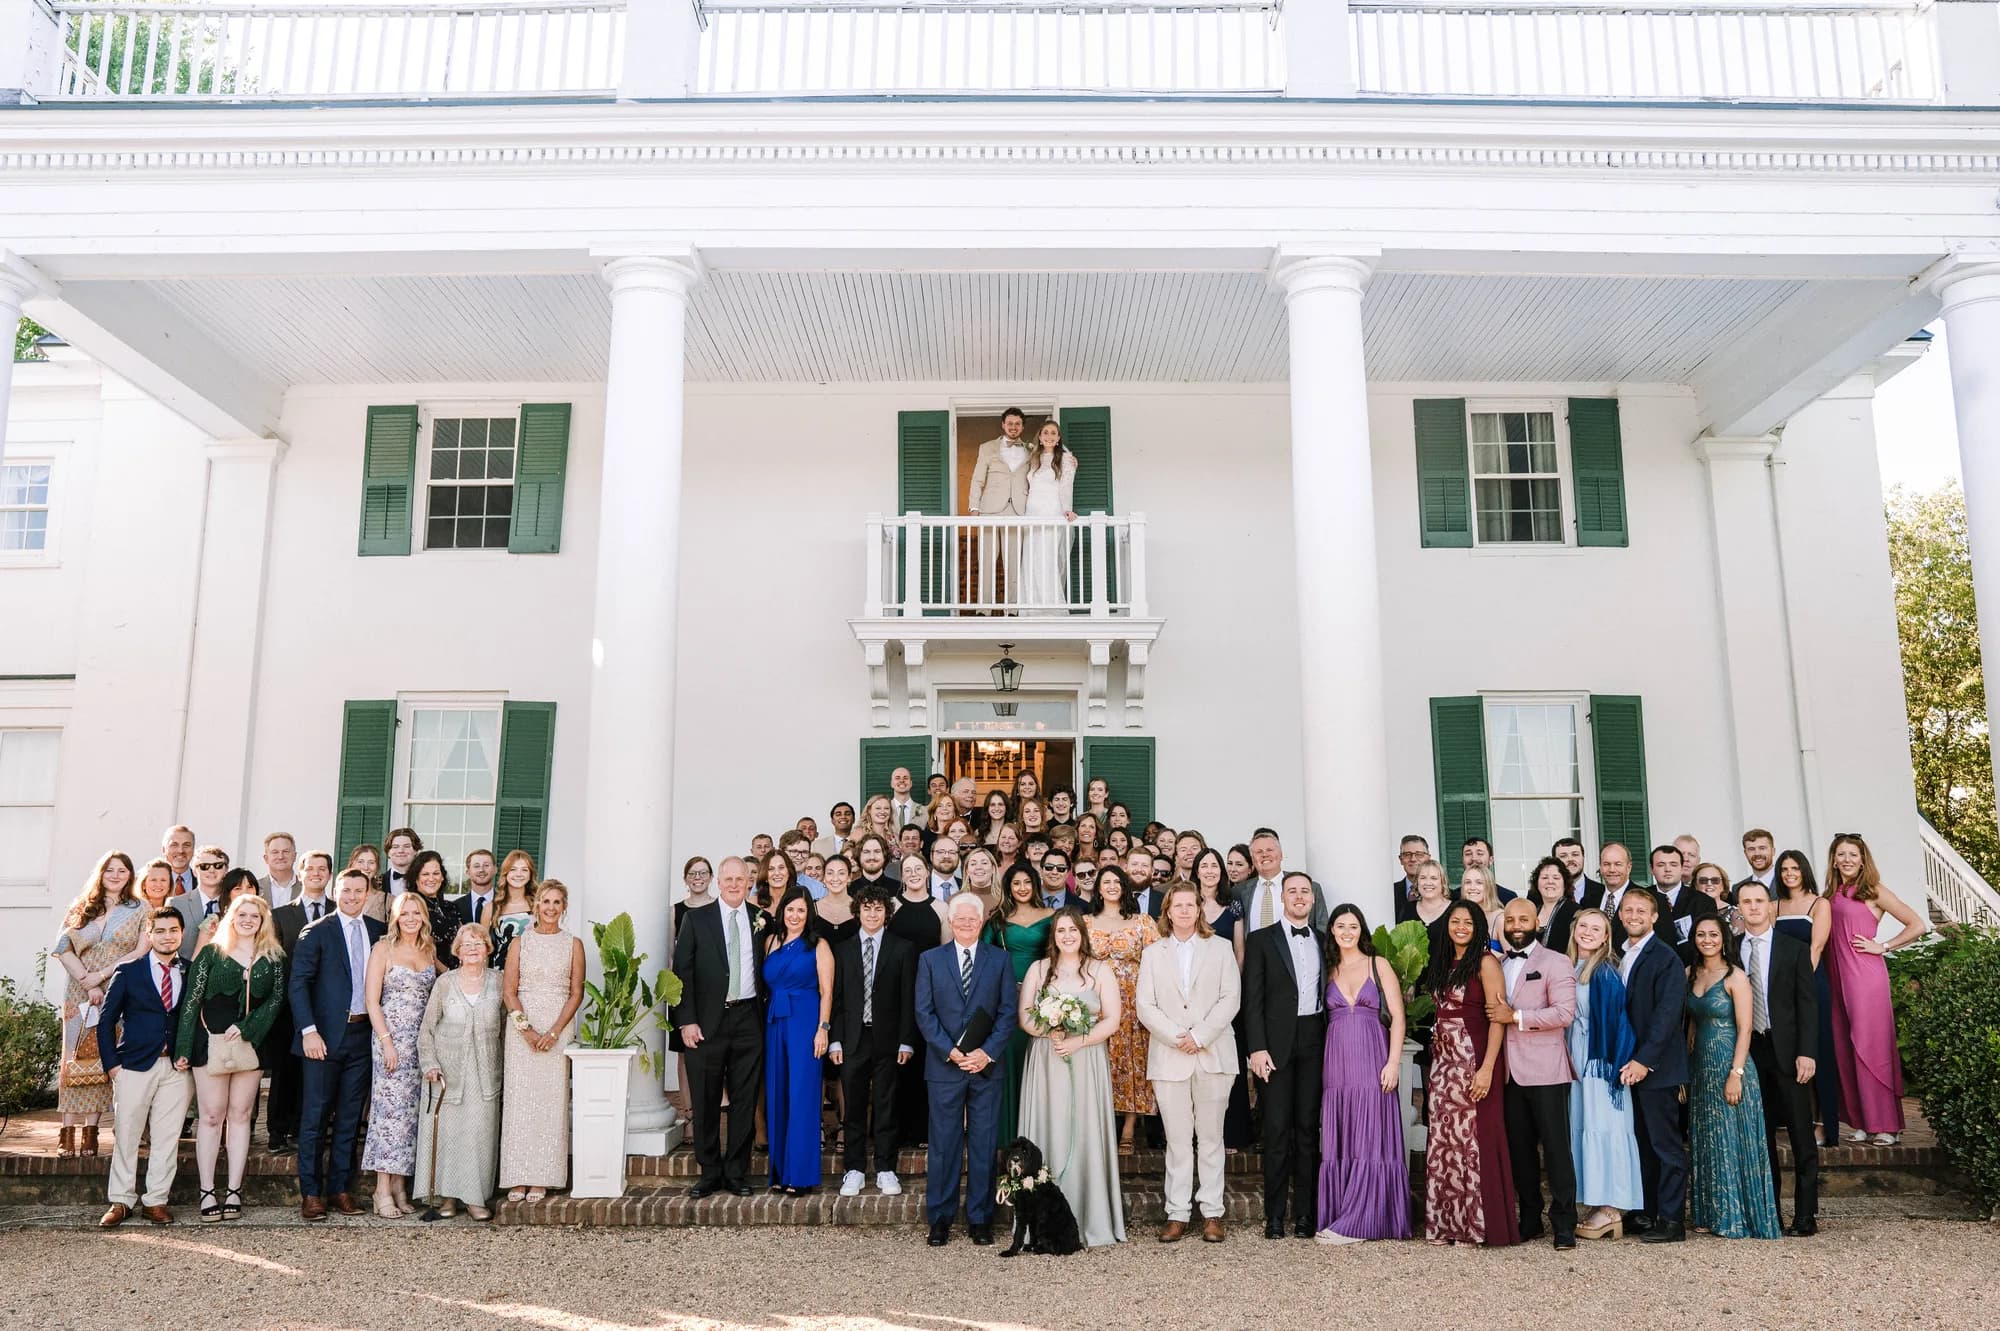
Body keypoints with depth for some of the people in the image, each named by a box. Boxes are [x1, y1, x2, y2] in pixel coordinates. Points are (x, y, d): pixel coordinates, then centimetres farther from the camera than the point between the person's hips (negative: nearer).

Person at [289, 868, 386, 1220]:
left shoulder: (378, 932, 10)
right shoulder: (316, 932, -2)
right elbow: (297, 983, -7)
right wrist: (309, 1030, -16)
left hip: (362, 1034, 4)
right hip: (326, 1036, -4)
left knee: (350, 1118, 9)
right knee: (315, 1116, 1)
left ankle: (339, 1188, 17)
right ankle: (310, 1192, 9)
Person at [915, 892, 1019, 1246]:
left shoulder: (999, 960, 6)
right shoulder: (930, 960, 6)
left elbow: (1008, 1013, 2)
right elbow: (924, 1013, 0)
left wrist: (987, 1053, -10)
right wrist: (951, 1051, -11)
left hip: (987, 1066, 1)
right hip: (944, 1067, 0)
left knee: (984, 1145, 5)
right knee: (943, 1144, 4)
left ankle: (980, 1218, 15)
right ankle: (939, 1218, 13)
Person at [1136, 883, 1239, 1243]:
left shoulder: (1220, 948, 8)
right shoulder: (1153, 953, 11)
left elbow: (1230, 999, 0)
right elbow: (1145, 1006, 4)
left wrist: (1200, 1036, -10)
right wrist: (1176, 1037, -9)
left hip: (1213, 1055, -1)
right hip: (1169, 1057, 1)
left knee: (1211, 1138, 3)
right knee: (1178, 1140, 2)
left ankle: (1212, 1213, 9)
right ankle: (1177, 1214, 6)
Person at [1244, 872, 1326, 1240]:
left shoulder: (1324, 942, 13)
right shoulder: (1261, 940, 3)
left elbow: (1329, 994, 11)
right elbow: (1253, 999, -2)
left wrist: (1331, 1043, 1)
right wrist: (1257, 1048, -10)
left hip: (1315, 1041, 3)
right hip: (1277, 1042, -3)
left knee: (1308, 1129, 6)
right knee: (1277, 1130, -1)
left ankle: (1305, 1213, 11)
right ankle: (1275, 1215, 5)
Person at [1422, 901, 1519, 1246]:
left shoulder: (1486, 962, -7)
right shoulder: (1442, 963, 14)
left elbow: (1497, 1018, -13)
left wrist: (1487, 1069, -20)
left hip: (1474, 1059, -7)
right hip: (1444, 1060, 7)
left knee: (1473, 1139, -2)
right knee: (1443, 1141, 7)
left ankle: (1475, 1224, 9)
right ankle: (1445, 1223, 16)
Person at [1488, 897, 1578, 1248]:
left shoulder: (1555, 962, -2)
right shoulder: (1498, 964, 16)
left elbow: (1564, 1013, -14)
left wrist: (1515, 1016, -16)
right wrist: (1495, 1011, 1)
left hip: (1545, 1071, -5)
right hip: (1509, 1071, 5)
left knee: (1556, 1147, -1)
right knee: (1519, 1148, 9)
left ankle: (1564, 1223, 6)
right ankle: (1529, 1218, 19)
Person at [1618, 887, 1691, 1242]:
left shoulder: (1666, 958, -9)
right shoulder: (1618, 956, 13)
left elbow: (1668, 1014, -16)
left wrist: (1644, 1060, -19)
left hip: (1656, 1066, -7)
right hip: (1628, 1065, 7)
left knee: (1667, 1144, 0)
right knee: (1641, 1143, 12)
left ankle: (1670, 1220, 5)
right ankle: (1645, 1213, 19)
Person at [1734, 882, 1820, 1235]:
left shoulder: (1795, 949, 2)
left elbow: (1808, 1004, -2)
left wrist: (1806, 1053, -11)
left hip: (1787, 1051, -2)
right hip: (1748, 1051, 2)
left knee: (1802, 1138, 1)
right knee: (1760, 1136, 7)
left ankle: (1805, 1216, 7)